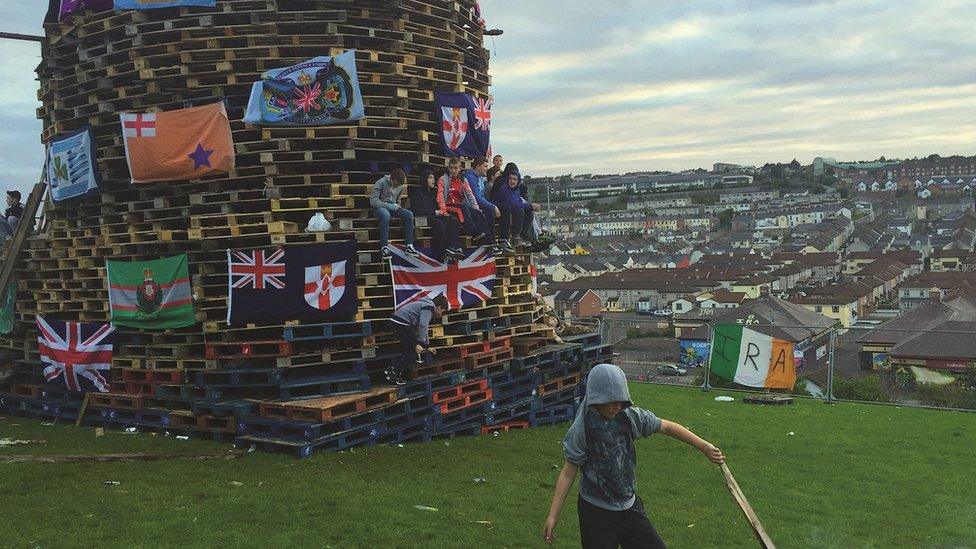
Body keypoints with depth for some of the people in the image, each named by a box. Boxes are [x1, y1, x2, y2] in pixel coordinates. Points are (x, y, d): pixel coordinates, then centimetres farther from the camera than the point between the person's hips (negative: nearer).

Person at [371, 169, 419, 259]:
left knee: (409, 214, -19)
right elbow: (373, 201, -20)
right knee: (386, 215, -40)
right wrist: (390, 206, -22)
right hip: (380, 208, -6)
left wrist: (397, 207, 2)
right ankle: (384, 247, -40)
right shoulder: (380, 183, -14)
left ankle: (409, 246, -18)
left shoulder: (400, 186, 6)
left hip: (392, 208, 6)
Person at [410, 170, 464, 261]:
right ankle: (443, 252, -38)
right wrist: (434, 212, -12)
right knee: (439, 224, -38)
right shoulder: (418, 193, 4)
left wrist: (442, 212, 5)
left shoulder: (434, 192, 26)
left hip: (436, 216, 7)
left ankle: (454, 247, -38)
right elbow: (416, 210, -8)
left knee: (454, 220, -23)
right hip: (424, 218, -7)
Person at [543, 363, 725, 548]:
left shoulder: (629, 416, -6)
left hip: (630, 505, 5)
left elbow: (667, 427, 4)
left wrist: (704, 446, 1)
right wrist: (553, 515, -13)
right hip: (596, 511, -5)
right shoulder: (581, 429, -17)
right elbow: (568, 473, -10)